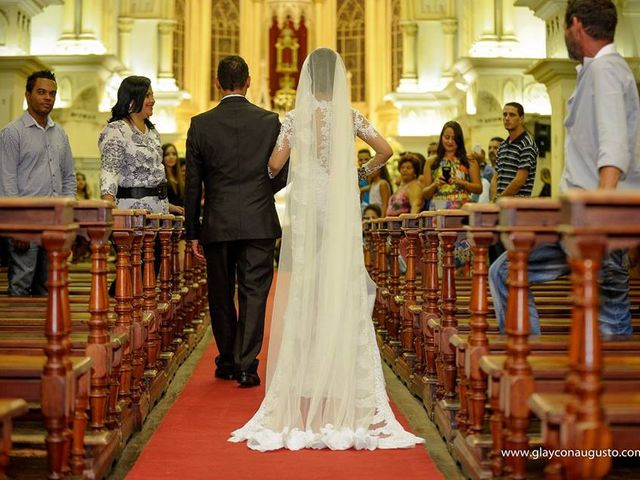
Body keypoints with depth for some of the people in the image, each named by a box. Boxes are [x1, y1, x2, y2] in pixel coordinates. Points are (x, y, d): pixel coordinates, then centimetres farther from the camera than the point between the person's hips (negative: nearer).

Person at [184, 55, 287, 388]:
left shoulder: (200, 124, -1)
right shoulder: (270, 121, -1)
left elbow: (193, 183, 1)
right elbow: (283, 173, 5)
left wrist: (192, 232, 7)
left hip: (217, 224, 1)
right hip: (259, 223, 0)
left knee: (221, 297, 13)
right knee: (253, 294, 1)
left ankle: (227, 363, 23)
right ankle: (247, 366, -3)